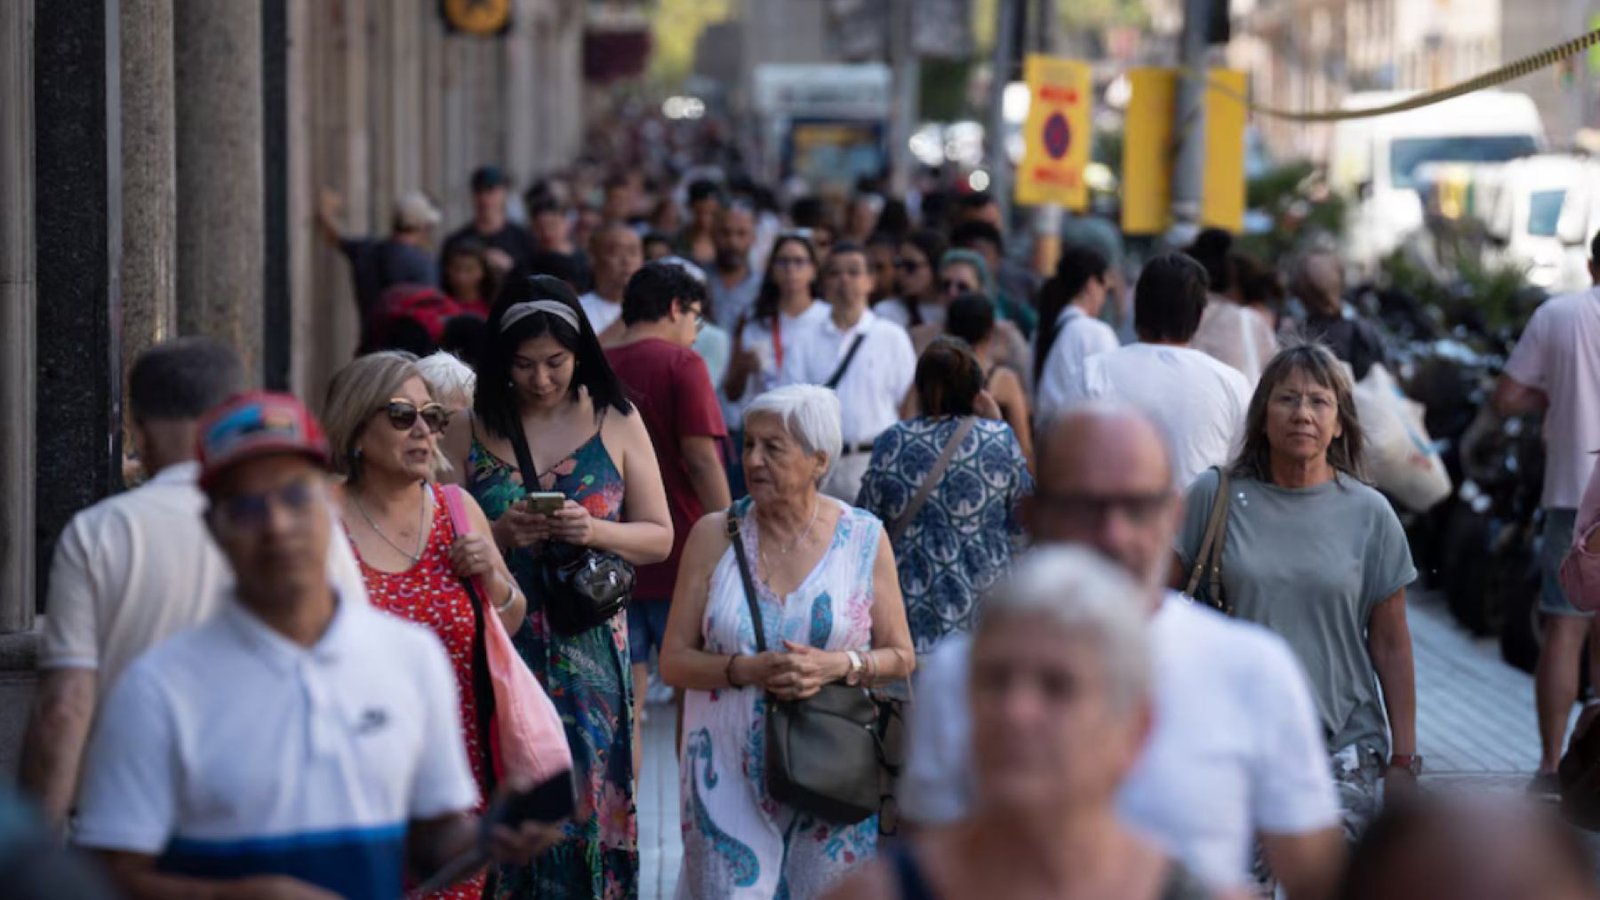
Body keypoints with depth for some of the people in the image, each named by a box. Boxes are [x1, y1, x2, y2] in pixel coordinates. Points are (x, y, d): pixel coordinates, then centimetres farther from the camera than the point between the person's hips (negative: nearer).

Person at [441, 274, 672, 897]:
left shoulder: (616, 424, 6)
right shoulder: (469, 433, 5)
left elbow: (659, 538, 6)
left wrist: (595, 532, -11)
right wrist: (500, 533, -14)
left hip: (589, 654, 0)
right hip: (496, 651, 0)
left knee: (584, 808, -2)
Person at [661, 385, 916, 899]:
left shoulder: (863, 538, 2)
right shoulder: (714, 536, 2)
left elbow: (901, 657, 5)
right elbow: (674, 661, 1)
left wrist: (838, 666, -14)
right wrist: (747, 669, -16)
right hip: (730, 776, 0)